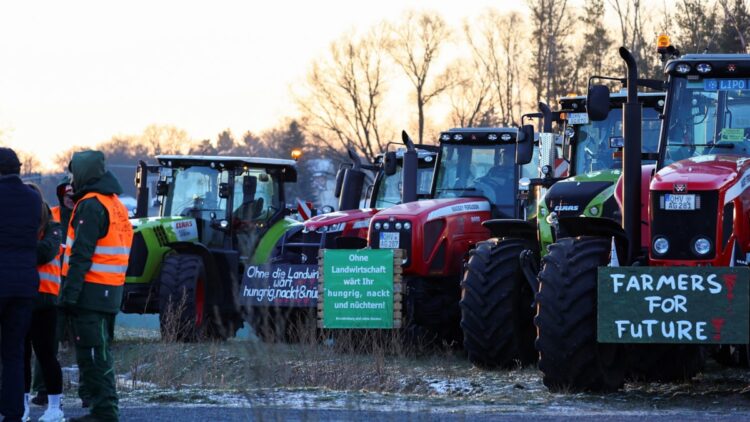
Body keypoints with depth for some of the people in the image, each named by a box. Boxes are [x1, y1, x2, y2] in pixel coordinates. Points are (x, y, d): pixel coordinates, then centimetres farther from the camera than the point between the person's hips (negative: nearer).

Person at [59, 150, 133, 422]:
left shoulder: (90, 206, -12)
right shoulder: (115, 205, 17)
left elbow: (82, 254, -19)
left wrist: (70, 293, -20)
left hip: (91, 290, -9)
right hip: (111, 290, 9)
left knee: (91, 354, -8)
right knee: (101, 353, 15)